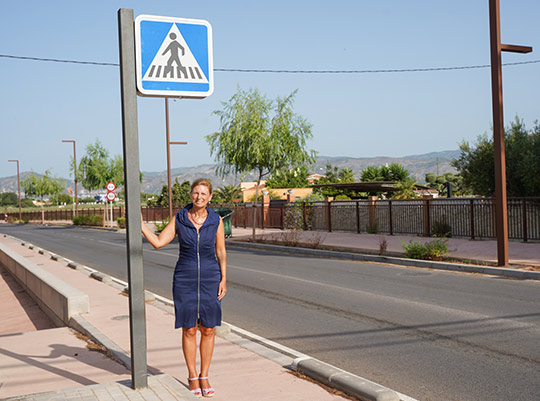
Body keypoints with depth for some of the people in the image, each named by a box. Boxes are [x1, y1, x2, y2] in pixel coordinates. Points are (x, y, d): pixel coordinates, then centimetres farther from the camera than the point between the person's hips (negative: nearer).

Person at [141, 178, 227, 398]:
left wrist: (223, 280, -3)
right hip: (185, 280, -1)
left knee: (208, 330, 5)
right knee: (189, 330, 4)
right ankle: (192, 377, 20)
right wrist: (140, 224, -14)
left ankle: (204, 377, 19)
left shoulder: (216, 220, -3)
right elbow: (158, 242, -4)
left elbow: (221, 252, 3)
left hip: (210, 279, 1)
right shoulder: (179, 219, -3)